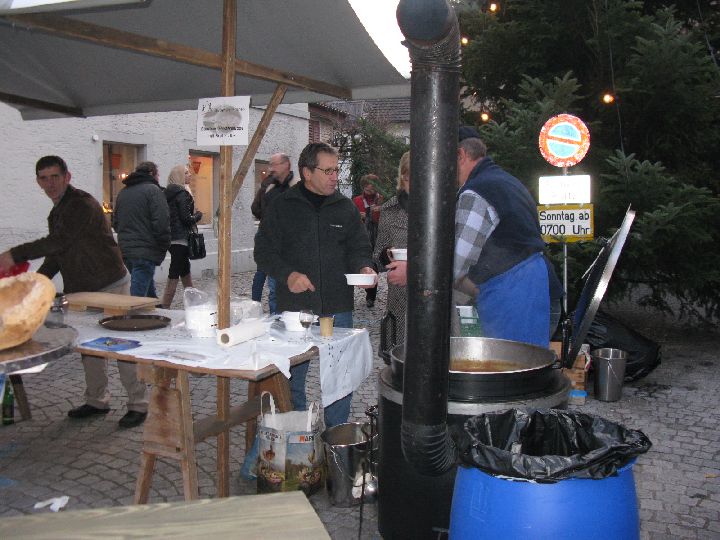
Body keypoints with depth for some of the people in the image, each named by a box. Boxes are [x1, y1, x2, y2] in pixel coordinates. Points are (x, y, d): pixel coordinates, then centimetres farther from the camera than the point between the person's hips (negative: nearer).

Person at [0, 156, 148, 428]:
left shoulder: (83, 204, -17)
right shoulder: (57, 211, 14)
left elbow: (59, 241, -27)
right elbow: (55, 253, 20)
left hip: (110, 285, -9)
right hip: (83, 290, 9)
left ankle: (138, 404, 4)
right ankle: (97, 401, 26)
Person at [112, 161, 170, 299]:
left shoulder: (123, 192, 17)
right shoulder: (153, 190, -7)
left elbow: (115, 222, 22)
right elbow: (161, 223, -15)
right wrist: (164, 247, -5)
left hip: (125, 250, 8)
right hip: (145, 252, -8)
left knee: (150, 293, 21)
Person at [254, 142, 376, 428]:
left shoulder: (345, 206, 8)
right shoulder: (282, 206, 1)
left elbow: (359, 247, 12)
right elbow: (264, 250, 0)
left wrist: (363, 267, -10)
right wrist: (287, 275, -17)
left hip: (338, 308, 2)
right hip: (295, 307, -2)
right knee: (292, 378, 9)